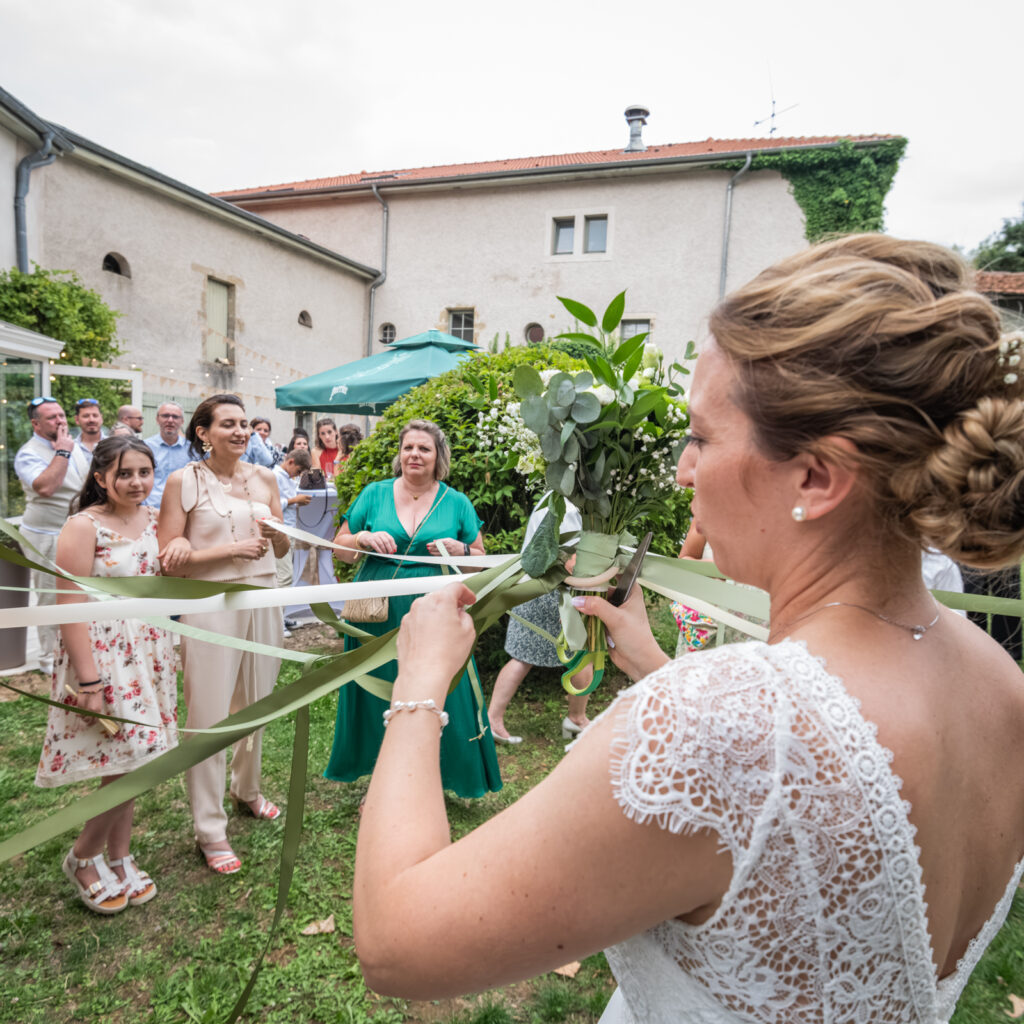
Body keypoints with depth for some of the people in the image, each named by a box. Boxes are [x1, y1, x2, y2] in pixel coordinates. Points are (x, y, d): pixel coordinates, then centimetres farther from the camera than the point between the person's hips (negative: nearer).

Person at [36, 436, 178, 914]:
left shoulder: (153, 519, 5)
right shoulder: (83, 526, -14)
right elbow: (70, 608, -16)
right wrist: (89, 682, -19)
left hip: (147, 653, 6)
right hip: (101, 654, -6)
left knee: (132, 765, 13)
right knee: (126, 770, -4)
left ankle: (118, 860, 32)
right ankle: (82, 859, 23)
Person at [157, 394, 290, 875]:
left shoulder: (264, 478, 7)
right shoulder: (183, 481, -6)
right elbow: (169, 559, -9)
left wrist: (275, 531, -10)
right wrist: (231, 549, -16)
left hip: (261, 598, 5)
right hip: (209, 604, -4)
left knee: (256, 703, 16)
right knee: (208, 715, 1)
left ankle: (247, 789, 40)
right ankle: (210, 829, 16)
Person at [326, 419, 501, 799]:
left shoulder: (457, 503, 5)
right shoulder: (374, 494, 6)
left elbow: (481, 558, 9)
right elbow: (340, 546, 10)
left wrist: (460, 550, -12)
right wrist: (364, 538, -10)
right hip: (378, 615, 1)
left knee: (435, 696, 3)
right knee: (377, 695, 10)